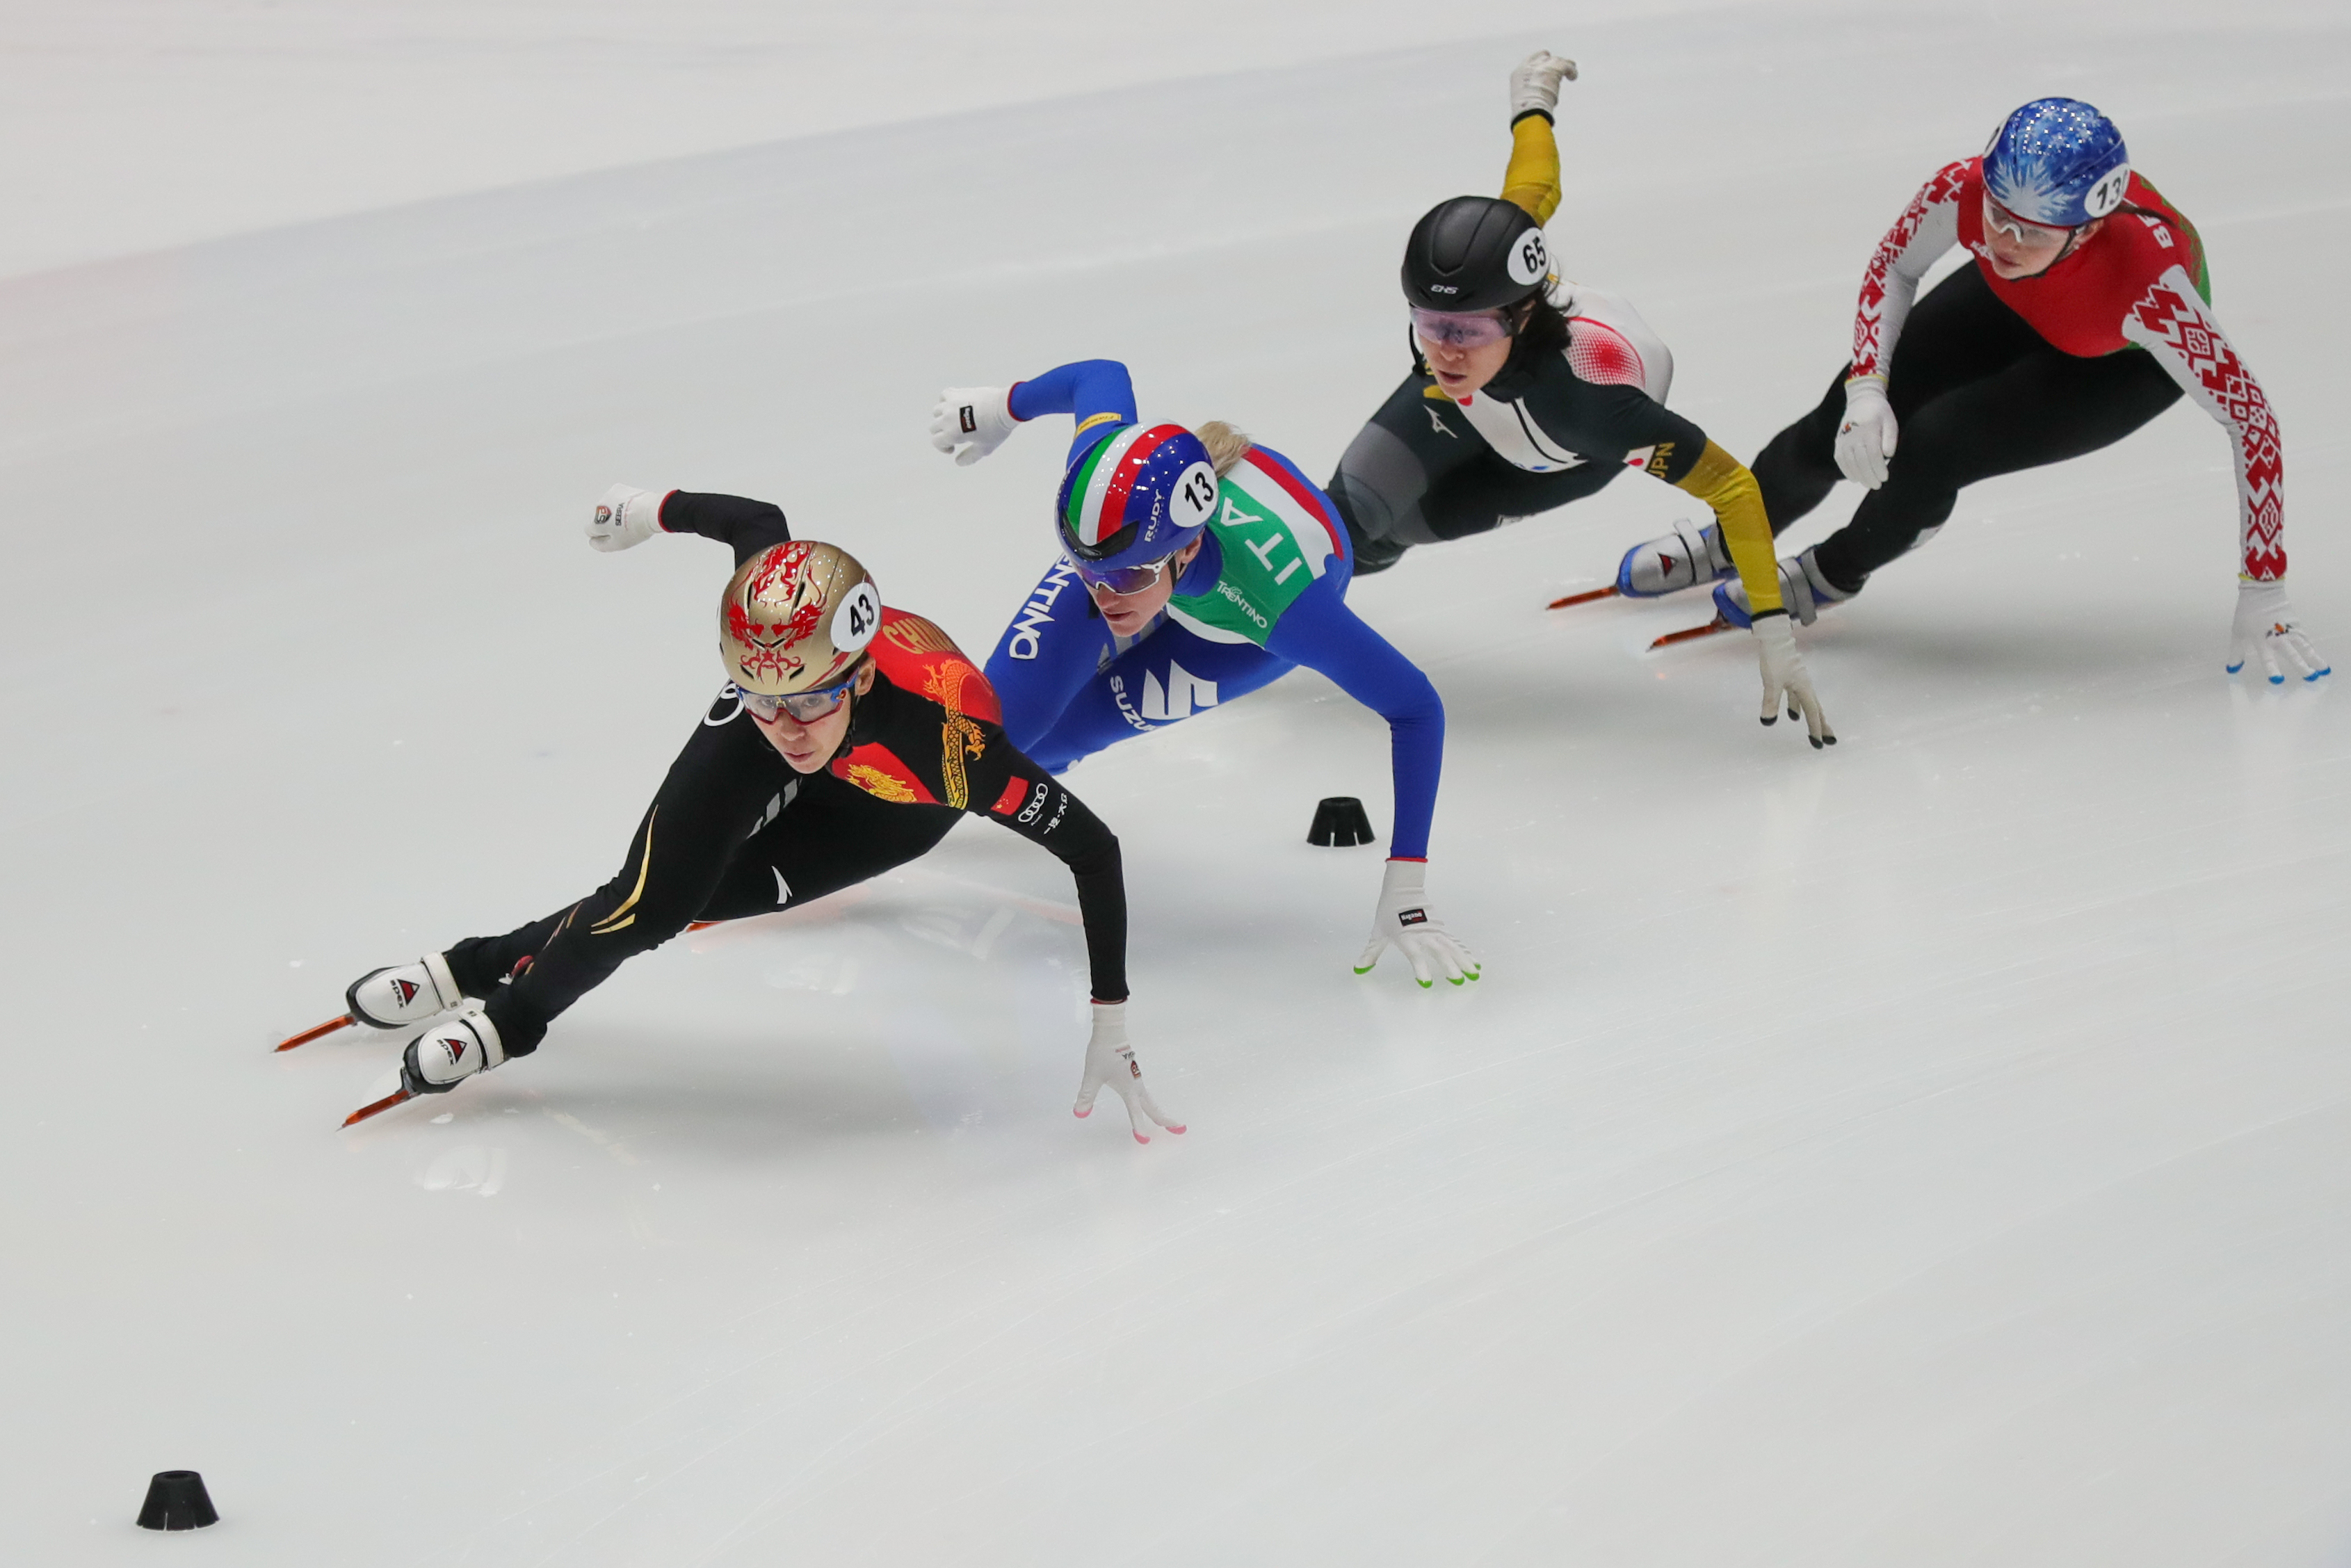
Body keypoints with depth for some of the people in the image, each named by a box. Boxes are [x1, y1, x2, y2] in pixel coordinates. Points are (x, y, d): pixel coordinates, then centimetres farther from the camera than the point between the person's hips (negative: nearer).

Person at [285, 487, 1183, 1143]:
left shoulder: (955, 745, -47)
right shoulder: (775, 620, -40)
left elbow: (1092, 851, -39)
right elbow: (754, 519, -18)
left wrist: (1110, 1030, -39)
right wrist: (653, 509, 3)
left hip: (891, 807, -2)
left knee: (679, 904, -12)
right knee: (653, 894, -14)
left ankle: (503, 967, 13)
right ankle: (506, 1004, 12)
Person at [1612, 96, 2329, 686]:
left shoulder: (2149, 283, -46)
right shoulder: (1964, 190, -36)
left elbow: (2252, 420, -37)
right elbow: (1894, 267, -11)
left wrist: (2262, 596, -35)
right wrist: (1867, 387, -24)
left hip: (2125, 361, -4)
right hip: (2012, 307, 4)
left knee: (1931, 450, -20)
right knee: (1846, 426, -1)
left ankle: (1833, 573, 13)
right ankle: (1727, 545, 32)